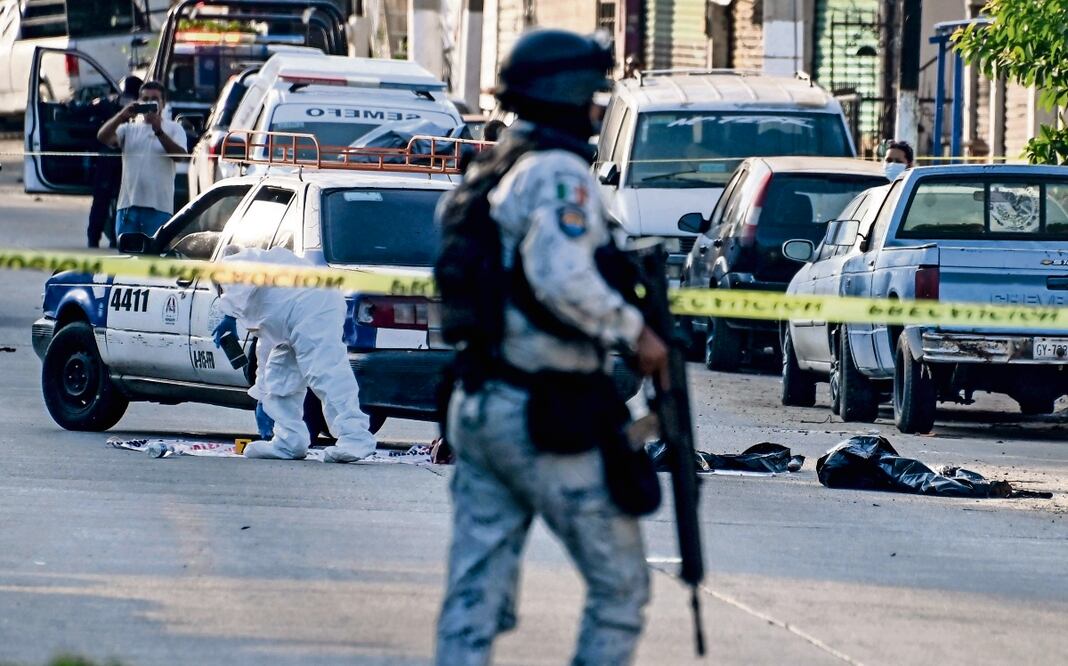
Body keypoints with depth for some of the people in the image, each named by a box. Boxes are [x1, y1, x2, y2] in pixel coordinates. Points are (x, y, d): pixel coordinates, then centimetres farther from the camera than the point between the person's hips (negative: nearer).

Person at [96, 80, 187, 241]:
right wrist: (121, 116, -15)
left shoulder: (173, 129, 8)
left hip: (159, 208, -2)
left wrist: (159, 131, -19)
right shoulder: (129, 128, 13)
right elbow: (102, 137, -2)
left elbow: (179, 155, -9)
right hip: (128, 204, 2)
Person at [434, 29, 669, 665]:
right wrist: (633, 329, -15)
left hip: (475, 408, 9)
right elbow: (563, 280, -27)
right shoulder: (560, 175, -13)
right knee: (621, 584, 3)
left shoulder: (488, 176, 15)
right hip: (545, 417, -9)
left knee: (476, 593, 6)